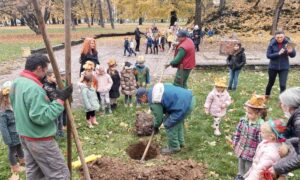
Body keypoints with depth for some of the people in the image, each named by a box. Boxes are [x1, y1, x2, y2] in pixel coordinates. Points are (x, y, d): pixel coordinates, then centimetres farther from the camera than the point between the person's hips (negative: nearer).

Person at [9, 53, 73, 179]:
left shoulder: (17, 82, 5)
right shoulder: (34, 88, -26)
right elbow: (42, 117, -29)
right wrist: (60, 99, -25)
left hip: (24, 135, 10)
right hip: (39, 139, -10)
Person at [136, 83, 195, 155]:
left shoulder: (153, 101, -11)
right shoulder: (154, 89, 15)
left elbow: (158, 117, -1)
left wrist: (155, 127, 18)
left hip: (184, 104, -10)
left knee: (169, 124, 4)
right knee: (177, 120, 27)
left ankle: (174, 147, 19)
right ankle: (180, 142, 40)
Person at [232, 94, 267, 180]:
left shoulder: (260, 126, -27)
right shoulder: (243, 120, -9)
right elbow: (237, 132, 5)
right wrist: (235, 143, 10)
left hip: (251, 154, -6)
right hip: (241, 150, 6)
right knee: (241, 168, 29)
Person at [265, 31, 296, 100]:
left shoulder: (288, 43, -11)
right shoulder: (272, 44, -12)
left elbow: (293, 55, -10)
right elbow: (268, 55, -14)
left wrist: (290, 51, -32)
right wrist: (278, 53, -27)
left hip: (284, 67, 0)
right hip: (273, 67, 0)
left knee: (283, 85, -8)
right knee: (271, 82, 18)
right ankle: (267, 95, 42)